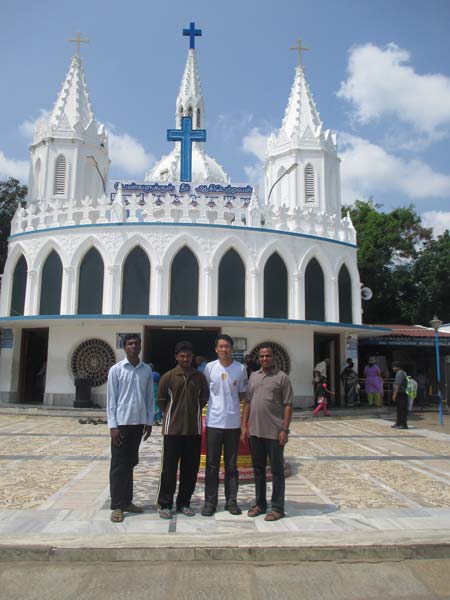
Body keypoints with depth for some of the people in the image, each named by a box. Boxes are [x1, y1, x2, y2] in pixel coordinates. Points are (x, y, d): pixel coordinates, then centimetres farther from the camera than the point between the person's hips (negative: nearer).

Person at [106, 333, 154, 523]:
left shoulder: (147, 370, 6)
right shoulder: (116, 369, -5)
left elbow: (149, 397, 10)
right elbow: (111, 399, -5)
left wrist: (149, 421, 7)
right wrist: (112, 425, -10)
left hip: (139, 422, 4)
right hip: (122, 422, -4)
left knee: (130, 463, 13)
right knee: (118, 465, 2)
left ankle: (127, 501, 23)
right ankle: (117, 506, 9)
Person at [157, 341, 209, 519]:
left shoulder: (200, 377, 4)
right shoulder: (168, 376, -3)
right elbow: (161, 400, 3)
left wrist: (194, 411, 7)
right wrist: (172, 414, 6)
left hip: (194, 429, 3)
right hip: (173, 429, -2)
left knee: (191, 468, 9)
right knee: (169, 468, 3)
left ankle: (184, 502, 23)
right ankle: (165, 504, 16)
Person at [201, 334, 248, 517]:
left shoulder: (240, 369, 0)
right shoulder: (209, 367, 0)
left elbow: (243, 394, 8)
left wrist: (231, 402, -6)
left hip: (233, 423, 0)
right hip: (213, 422, 0)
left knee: (232, 465, 10)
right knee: (212, 465, 5)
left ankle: (231, 501, 20)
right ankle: (210, 501, 16)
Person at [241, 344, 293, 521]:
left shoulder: (282, 377, -4)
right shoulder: (253, 376, 11)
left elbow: (288, 405, -7)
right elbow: (248, 402, 13)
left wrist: (285, 429, -13)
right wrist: (244, 425, 7)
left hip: (274, 432, -5)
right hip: (255, 431, 5)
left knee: (276, 470, 5)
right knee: (258, 469, 15)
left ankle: (277, 507, 16)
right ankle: (260, 503, 28)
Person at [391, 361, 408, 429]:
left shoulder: (399, 374, -16)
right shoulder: (403, 373, 18)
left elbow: (397, 385, -22)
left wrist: (394, 394, -21)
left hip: (401, 394, -11)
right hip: (403, 393, 11)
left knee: (402, 409, -8)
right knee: (400, 409, 15)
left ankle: (403, 424, -6)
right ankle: (398, 423, 22)